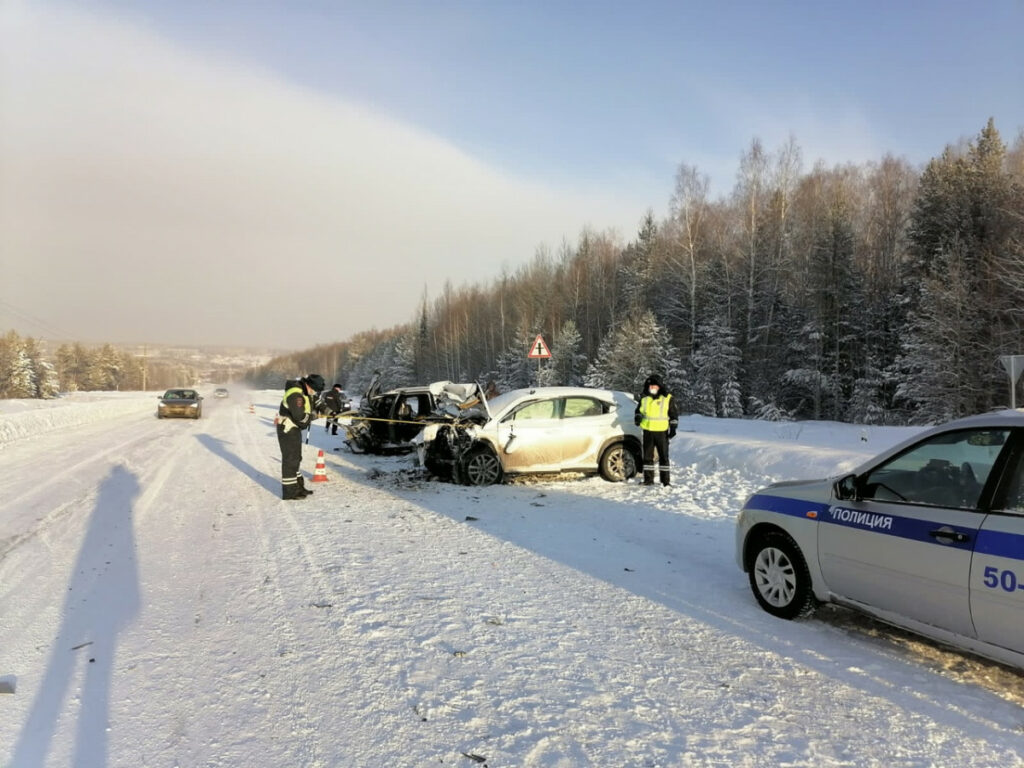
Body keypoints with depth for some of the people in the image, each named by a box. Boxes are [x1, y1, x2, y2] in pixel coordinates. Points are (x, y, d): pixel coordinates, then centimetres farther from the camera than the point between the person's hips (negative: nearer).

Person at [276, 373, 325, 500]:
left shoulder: (306, 391, 5)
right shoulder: (295, 395, -26)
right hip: (287, 429, -10)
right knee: (290, 459, -7)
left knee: (296, 458, 17)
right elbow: (300, 417, -30)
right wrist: (312, 416, -13)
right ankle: (289, 492, -2)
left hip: (295, 428, 10)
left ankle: (298, 487, 28)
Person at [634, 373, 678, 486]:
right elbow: (638, 410, 19)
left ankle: (665, 480, 5)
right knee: (647, 456, 7)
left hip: (662, 431, -3)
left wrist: (673, 428, -2)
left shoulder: (667, 398, -1)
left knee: (663, 456, 0)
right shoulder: (644, 398, 8)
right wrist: (637, 417, -3)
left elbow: (674, 414, 4)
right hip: (648, 431, 3)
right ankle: (648, 479, 14)